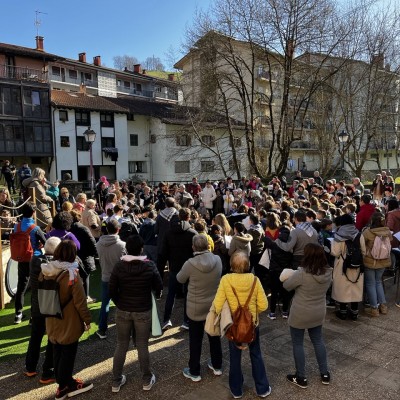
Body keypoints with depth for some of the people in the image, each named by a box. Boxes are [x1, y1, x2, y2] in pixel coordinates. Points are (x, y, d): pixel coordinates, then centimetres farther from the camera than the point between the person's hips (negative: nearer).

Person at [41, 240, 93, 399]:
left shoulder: (45, 271, -6)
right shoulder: (72, 274, -24)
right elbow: (80, 302, -20)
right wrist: (87, 319, -6)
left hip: (52, 321, 6)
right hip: (69, 323, -6)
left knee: (57, 353, 19)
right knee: (68, 354, 11)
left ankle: (63, 383, 36)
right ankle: (66, 385, 27)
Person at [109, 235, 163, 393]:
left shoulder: (119, 266, -13)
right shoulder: (149, 266, -15)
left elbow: (112, 290, -7)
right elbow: (159, 287, -4)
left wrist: (120, 304, 8)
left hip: (123, 311, 1)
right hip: (143, 312, -1)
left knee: (121, 345, 15)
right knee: (142, 346, 13)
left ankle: (116, 381, 28)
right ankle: (147, 380, 28)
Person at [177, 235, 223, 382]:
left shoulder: (190, 264, -24)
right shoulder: (217, 260, -14)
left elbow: (180, 279, -6)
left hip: (196, 308, -3)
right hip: (215, 306, 4)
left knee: (195, 340, 13)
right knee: (215, 337, 22)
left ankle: (194, 372, 28)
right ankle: (217, 366, 39)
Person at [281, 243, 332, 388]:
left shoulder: (302, 273, -28)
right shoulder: (328, 272, -10)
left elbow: (286, 286, -13)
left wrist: (292, 276, 6)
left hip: (300, 315, -5)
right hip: (318, 313, 6)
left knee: (298, 344, 12)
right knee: (318, 341, 24)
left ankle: (301, 378, 24)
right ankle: (325, 374, 35)